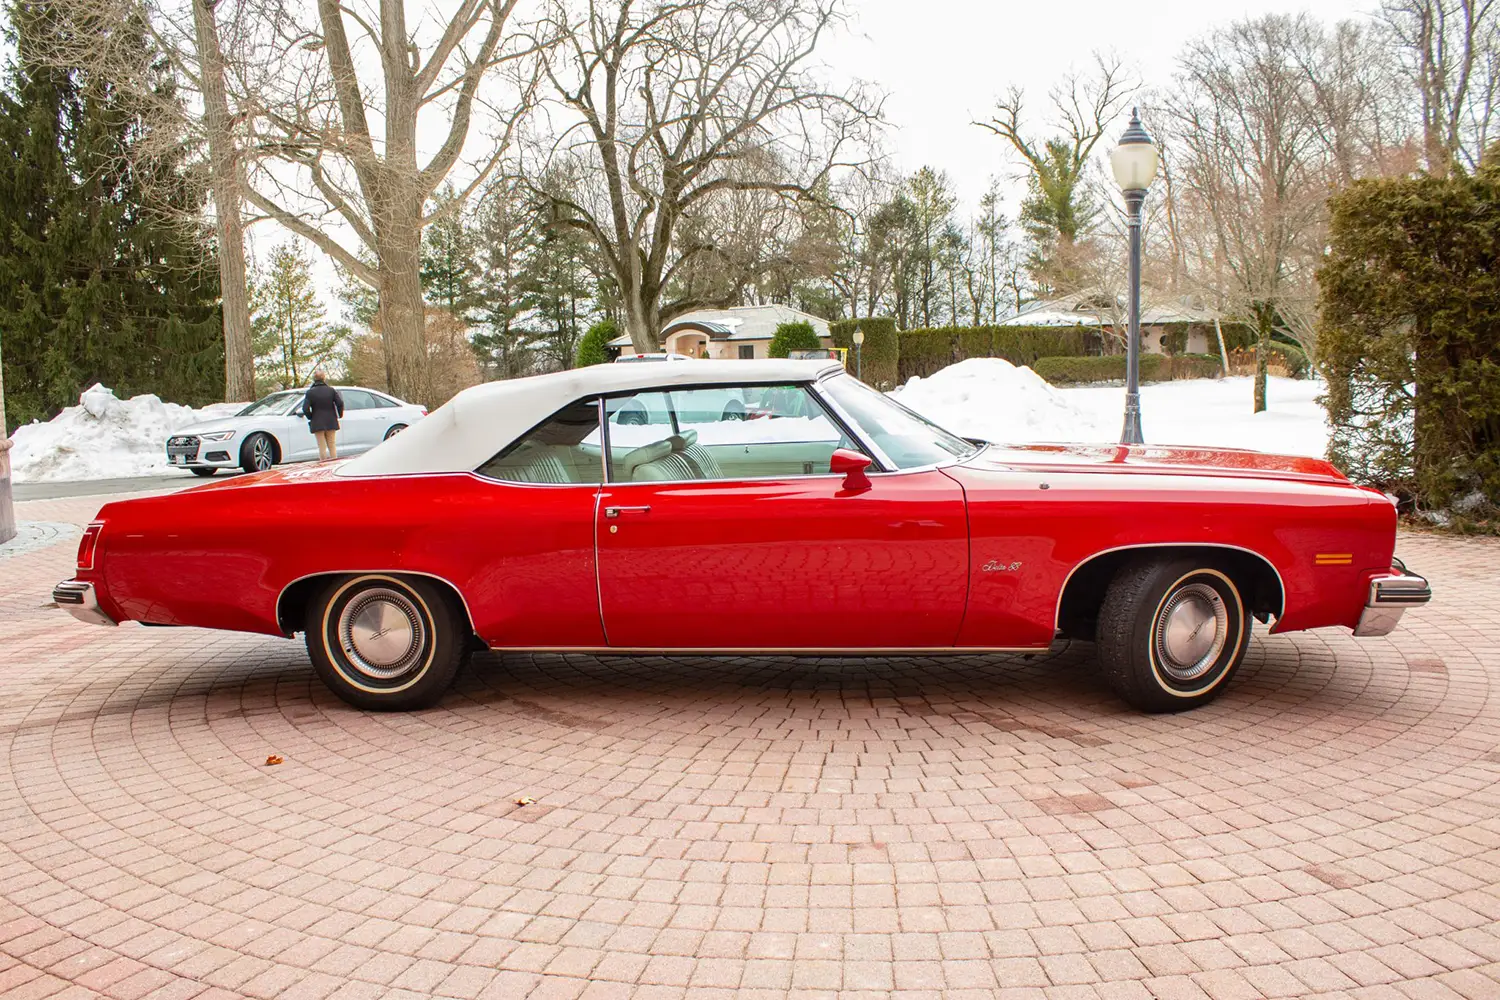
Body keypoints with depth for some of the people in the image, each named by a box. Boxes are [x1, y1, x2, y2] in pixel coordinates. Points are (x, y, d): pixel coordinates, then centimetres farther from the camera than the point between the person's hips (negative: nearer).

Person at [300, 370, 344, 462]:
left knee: (322, 447, 4)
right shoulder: (331, 390, -2)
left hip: (317, 423, -2)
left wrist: (311, 417, 2)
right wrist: (339, 415, 6)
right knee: (332, 445, 12)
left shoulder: (310, 392, -7)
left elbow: (305, 408, -14)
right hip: (331, 422, 2)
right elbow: (340, 403, -8)